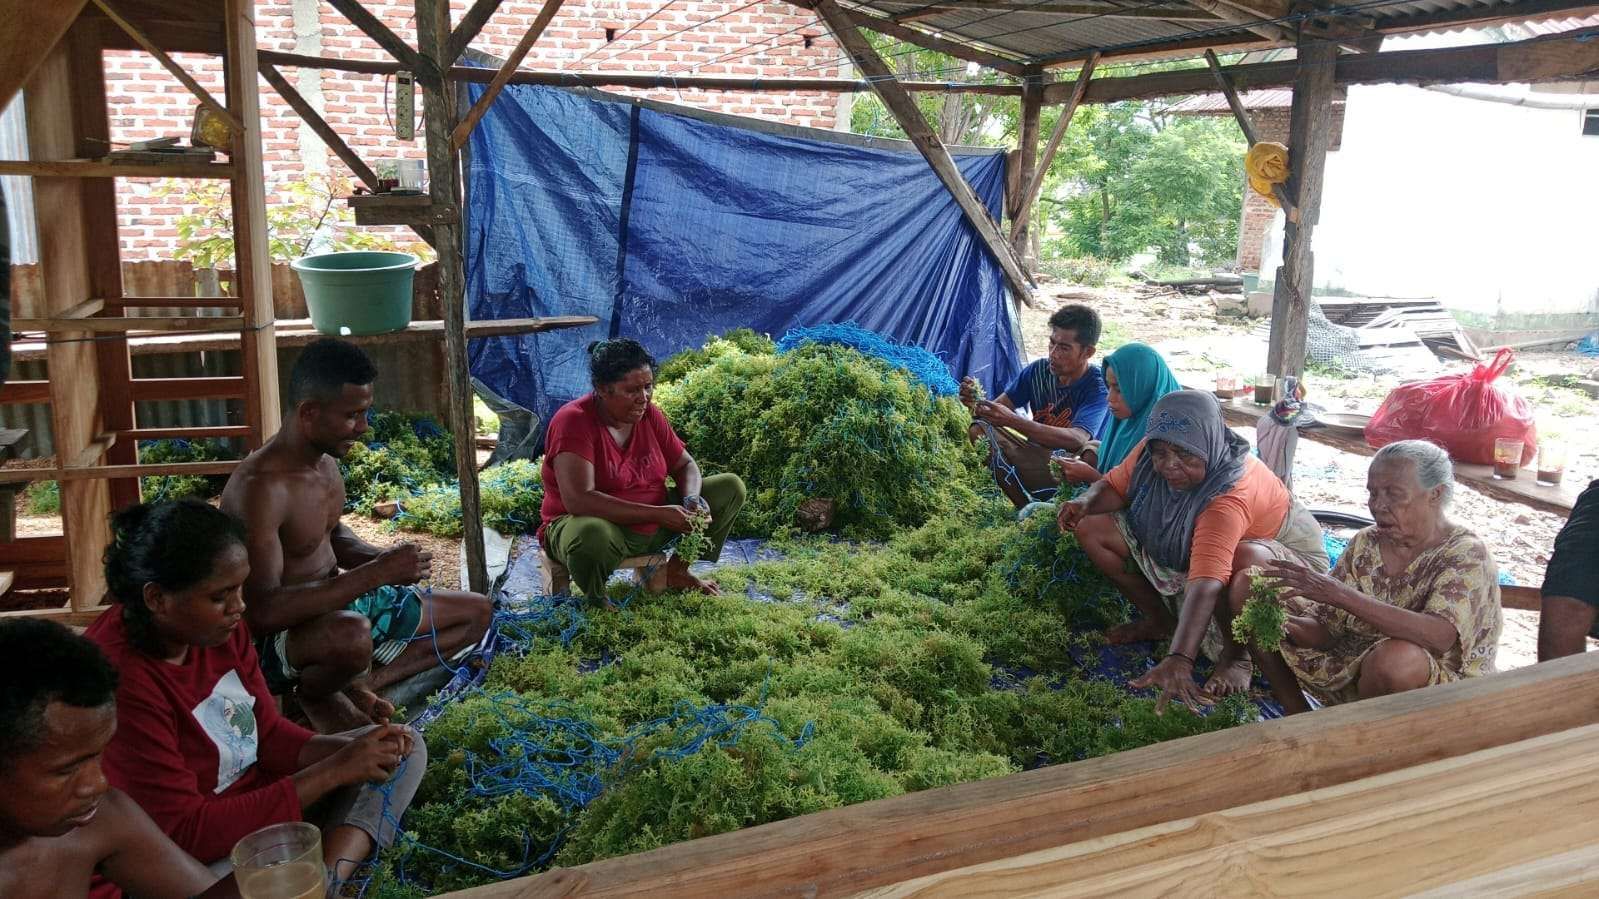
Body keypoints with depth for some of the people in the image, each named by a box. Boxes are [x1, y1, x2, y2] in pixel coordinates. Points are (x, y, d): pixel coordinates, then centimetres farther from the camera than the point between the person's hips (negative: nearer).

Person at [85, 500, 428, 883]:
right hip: (204, 857, -9)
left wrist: (350, 751, -15)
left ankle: (327, 875, -18)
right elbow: (184, 833, -27)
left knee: (405, 749, 0)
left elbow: (268, 733, 4)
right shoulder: (119, 682, -28)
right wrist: (332, 772, -26)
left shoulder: (217, 628, -5)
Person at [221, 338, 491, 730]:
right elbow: (263, 612, -35)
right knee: (352, 635, -44)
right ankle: (314, 692, -8)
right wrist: (376, 573, -32)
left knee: (477, 611, 11)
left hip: (337, 603, 9)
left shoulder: (324, 458, -1)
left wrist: (383, 558, -5)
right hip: (278, 638, -9)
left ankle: (357, 684, -3)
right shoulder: (258, 488, -28)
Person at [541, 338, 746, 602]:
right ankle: (596, 600, -11)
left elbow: (685, 465, 11)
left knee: (731, 487, 0)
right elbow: (578, 500, -31)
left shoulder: (649, 414, 0)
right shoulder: (574, 421, -20)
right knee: (591, 536, -44)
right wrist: (658, 514, -32)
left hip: (653, 527, 7)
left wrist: (692, 499, -14)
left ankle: (674, 572, 3)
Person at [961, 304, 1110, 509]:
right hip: (1035, 457, 6)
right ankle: (1030, 508, -13)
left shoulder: (1099, 387, -19)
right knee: (978, 431, -14)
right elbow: (998, 407, -3)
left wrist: (1012, 420, -44)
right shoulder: (1038, 371, -1)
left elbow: (1077, 440, -35)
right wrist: (976, 403, -29)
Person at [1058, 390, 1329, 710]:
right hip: (1183, 553, 7)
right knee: (1092, 528, -7)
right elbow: (1114, 485, -2)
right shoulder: (1150, 452, -20)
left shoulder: (1230, 496, -40)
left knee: (1249, 557, -46)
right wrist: (1085, 502, -27)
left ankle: (1235, 654, -16)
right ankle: (1159, 619, 8)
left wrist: (1179, 660, -61)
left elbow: (1205, 584, -51)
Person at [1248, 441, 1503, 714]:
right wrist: (1288, 626, -23)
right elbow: (1328, 629, 0)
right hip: (1352, 671, 6)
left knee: (1396, 656, -40)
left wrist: (1342, 595, -38)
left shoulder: (1467, 554, -14)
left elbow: (1439, 636, -33)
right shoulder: (1365, 543, 1)